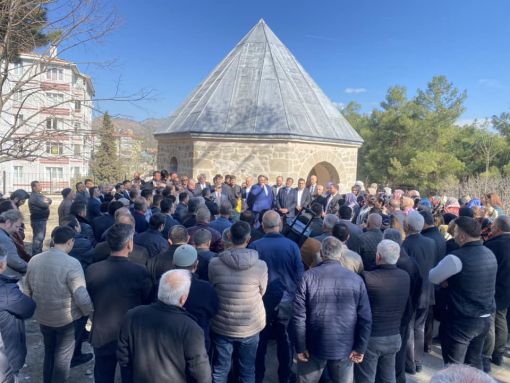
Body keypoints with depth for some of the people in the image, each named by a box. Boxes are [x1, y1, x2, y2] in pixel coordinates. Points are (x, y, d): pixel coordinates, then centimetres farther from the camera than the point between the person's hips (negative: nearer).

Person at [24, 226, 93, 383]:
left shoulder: (34, 260, -6)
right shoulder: (72, 263, -26)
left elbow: (28, 291, 7)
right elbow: (82, 297, -25)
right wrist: (89, 313, -6)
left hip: (43, 317, 6)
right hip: (67, 319, -6)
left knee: (49, 353, 27)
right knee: (62, 357, 15)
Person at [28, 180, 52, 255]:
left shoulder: (39, 195, 16)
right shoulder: (33, 196, -15)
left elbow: (50, 200, 12)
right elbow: (44, 205, -23)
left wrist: (47, 200, -9)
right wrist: (46, 202, -2)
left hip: (42, 219, 10)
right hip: (37, 220, -10)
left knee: (41, 237, 18)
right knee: (38, 238, -10)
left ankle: (39, 252, 29)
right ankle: (35, 254, -7)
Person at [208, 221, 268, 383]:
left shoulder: (214, 263, -18)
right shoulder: (260, 265, -18)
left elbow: (211, 291, -1)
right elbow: (261, 293, -1)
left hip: (221, 326, 0)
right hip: (251, 327, 0)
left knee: (220, 370, 19)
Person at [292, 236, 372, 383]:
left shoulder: (308, 276, -11)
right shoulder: (356, 279, -6)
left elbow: (299, 316, -12)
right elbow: (365, 318, -5)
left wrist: (300, 346, -4)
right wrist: (360, 348, 4)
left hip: (314, 346, -1)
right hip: (345, 348, 1)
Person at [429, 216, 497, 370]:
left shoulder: (457, 257, -22)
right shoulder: (490, 254, 3)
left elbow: (432, 278, -8)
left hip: (462, 321, -8)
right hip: (485, 319, 8)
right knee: (474, 361, 22)